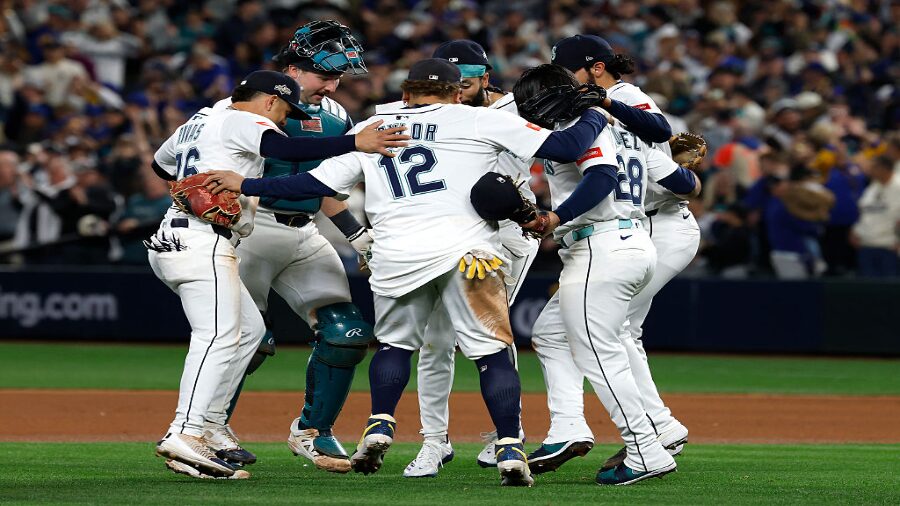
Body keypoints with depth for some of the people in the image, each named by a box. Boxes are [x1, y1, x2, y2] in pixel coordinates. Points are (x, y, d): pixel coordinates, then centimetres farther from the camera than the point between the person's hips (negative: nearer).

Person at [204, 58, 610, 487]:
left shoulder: (369, 130, 19)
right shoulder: (480, 120, 11)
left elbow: (316, 183, 15)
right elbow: (566, 146, 7)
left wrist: (245, 185, 23)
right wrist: (594, 117, 26)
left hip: (395, 257, 3)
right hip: (464, 249, -3)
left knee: (395, 343, 24)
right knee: (493, 350, 4)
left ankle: (379, 427, 9)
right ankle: (510, 452, -5)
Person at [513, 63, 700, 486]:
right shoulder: (624, 130, 19)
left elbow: (603, 177, -26)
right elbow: (682, 182, 22)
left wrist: (555, 218, -29)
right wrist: (690, 181, 44)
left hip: (600, 252, -11)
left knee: (599, 356, -9)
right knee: (550, 330, 20)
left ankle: (647, 452, -12)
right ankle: (569, 428, 12)